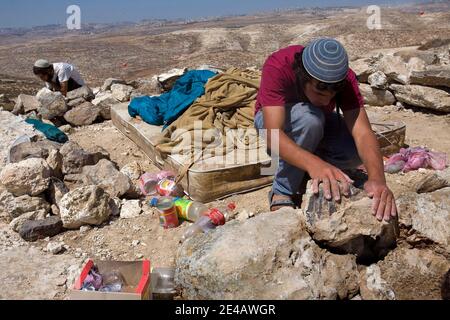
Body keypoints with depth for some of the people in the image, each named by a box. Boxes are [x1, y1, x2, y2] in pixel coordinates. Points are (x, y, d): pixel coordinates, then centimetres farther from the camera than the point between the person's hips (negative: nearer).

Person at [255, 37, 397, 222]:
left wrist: (377, 178, -54)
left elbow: (362, 133, -36)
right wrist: (314, 164, -64)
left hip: (318, 123, 3)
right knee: (309, 118, -38)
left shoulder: (344, 78, -28)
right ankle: (282, 193, -19)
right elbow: (273, 135, -48)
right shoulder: (277, 67, -37)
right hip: (276, 120, -3)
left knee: (357, 152, -26)